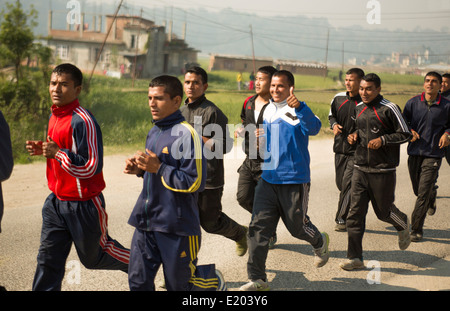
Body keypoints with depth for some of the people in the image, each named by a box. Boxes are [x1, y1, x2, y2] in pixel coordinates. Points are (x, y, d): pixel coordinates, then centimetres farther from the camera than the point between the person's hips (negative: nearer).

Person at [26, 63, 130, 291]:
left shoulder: (82, 121, -22)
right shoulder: (55, 116, 6)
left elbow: (91, 168, -24)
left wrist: (57, 153, -24)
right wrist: (44, 149, 3)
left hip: (83, 205, -7)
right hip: (56, 202, 8)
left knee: (93, 257, 13)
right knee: (48, 259, 7)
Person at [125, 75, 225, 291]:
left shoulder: (185, 133, -15)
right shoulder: (153, 133, 11)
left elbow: (195, 182, -19)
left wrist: (158, 168, -20)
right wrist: (140, 169, 4)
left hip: (176, 225, -7)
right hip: (146, 221, 7)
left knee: (178, 285, 9)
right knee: (138, 281, 7)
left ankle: (213, 281, 38)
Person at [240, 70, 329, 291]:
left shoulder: (297, 111, -13)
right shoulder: (268, 110, 10)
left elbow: (314, 128, -35)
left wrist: (299, 107, -50)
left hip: (294, 180, -6)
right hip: (268, 179, 6)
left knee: (297, 226, 9)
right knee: (258, 226, -3)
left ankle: (320, 243, 44)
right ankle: (257, 279, 1)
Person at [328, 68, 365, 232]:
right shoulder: (338, 98, 6)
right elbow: (331, 115, 22)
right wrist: (334, 125, 1)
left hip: (357, 150, -6)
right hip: (340, 148, 6)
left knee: (348, 183, -11)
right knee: (340, 183, 12)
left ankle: (342, 219, -6)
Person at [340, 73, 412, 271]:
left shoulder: (389, 109, -11)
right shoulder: (358, 109, 8)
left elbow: (405, 134, -8)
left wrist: (383, 140, -19)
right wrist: (355, 135, 2)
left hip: (383, 170, -5)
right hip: (360, 168, 5)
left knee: (383, 211, 9)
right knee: (355, 213, -2)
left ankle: (403, 225, 44)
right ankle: (355, 258, 3)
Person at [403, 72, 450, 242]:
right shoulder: (413, 102, 0)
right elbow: (403, 123, 10)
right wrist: (410, 131, -10)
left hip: (433, 154, -3)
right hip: (414, 152, 3)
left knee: (423, 193, -9)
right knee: (418, 190, 17)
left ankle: (416, 229, 0)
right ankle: (432, 195, 54)